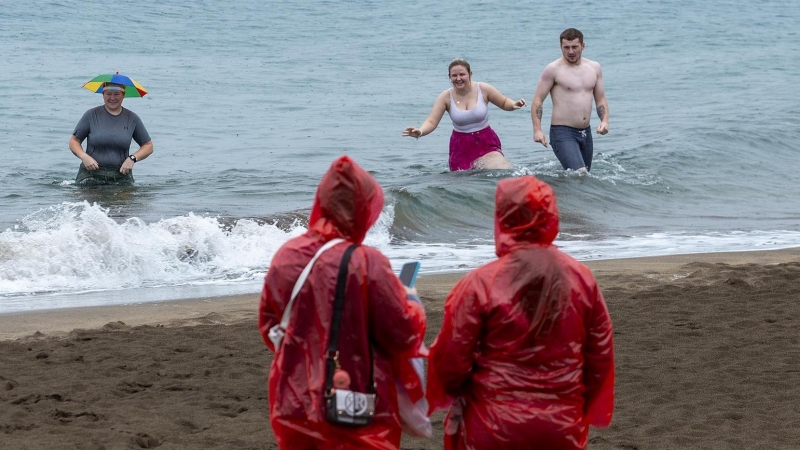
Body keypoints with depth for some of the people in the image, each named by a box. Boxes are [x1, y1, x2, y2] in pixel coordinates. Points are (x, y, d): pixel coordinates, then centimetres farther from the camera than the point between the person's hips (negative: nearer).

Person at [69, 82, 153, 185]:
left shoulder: (132, 118, 7)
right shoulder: (92, 115, 4)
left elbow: (148, 146, 14)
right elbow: (74, 141, 9)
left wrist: (132, 158, -4)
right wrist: (84, 157, -10)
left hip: (121, 176, 1)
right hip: (91, 175, -1)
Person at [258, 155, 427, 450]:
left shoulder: (285, 257, -2)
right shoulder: (366, 262, -16)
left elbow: (268, 326, 11)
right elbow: (404, 336, -8)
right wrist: (411, 304, 11)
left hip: (294, 408, 5)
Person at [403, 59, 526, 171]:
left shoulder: (483, 89, -5)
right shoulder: (446, 97, -5)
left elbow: (504, 103, 9)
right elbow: (431, 122, -9)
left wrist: (514, 105, -15)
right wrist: (420, 132, -30)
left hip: (486, 144, -1)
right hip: (461, 148, 1)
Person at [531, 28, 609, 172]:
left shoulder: (594, 68, 11)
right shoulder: (553, 69, -5)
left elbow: (601, 99, 17)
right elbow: (538, 100, -5)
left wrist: (604, 121, -2)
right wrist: (537, 130, -16)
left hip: (586, 133, 7)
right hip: (562, 133, -7)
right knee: (580, 174, -24)